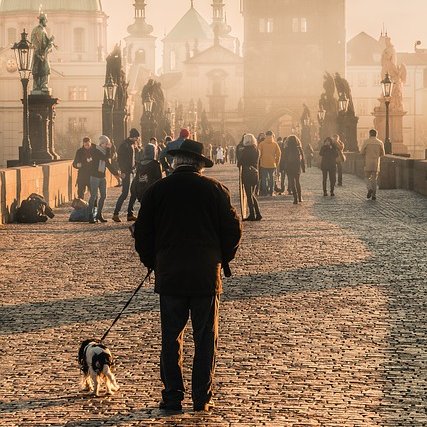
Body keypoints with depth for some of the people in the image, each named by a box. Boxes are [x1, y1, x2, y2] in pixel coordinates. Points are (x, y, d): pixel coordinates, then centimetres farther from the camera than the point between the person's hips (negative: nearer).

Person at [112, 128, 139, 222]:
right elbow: (120, 158, -17)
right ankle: (115, 214, -5)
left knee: (134, 193, 6)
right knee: (125, 193, -10)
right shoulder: (125, 145, -12)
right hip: (126, 172, -9)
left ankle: (130, 214, 10)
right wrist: (123, 171, -21)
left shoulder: (132, 144, 16)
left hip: (132, 171, 9)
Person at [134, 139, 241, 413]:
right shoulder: (215, 189, -1)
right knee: (206, 339, 7)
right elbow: (233, 229, 1)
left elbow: (142, 233, 5)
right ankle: (202, 399, 8)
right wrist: (222, 260, 16)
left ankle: (173, 397, 7)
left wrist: (153, 263, 18)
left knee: (171, 338, 7)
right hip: (207, 276, 0)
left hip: (169, 275, 0)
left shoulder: (157, 190, 1)